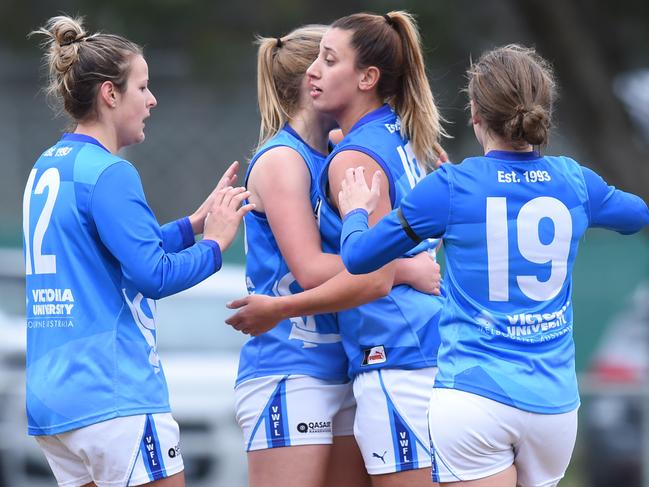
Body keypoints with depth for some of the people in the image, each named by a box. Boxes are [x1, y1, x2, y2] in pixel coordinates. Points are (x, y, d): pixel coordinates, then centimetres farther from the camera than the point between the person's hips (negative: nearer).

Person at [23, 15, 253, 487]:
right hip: (114, 396, -9)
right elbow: (154, 275, -17)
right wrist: (215, 243, -2)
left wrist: (193, 223, 18)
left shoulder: (46, 168, 15)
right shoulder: (108, 173, -12)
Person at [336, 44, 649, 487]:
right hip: (555, 401, 4)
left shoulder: (452, 186, -7)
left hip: (474, 397, -4)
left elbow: (358, 258, 1)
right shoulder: (573, 181, 4)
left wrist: (356, 212, 23)